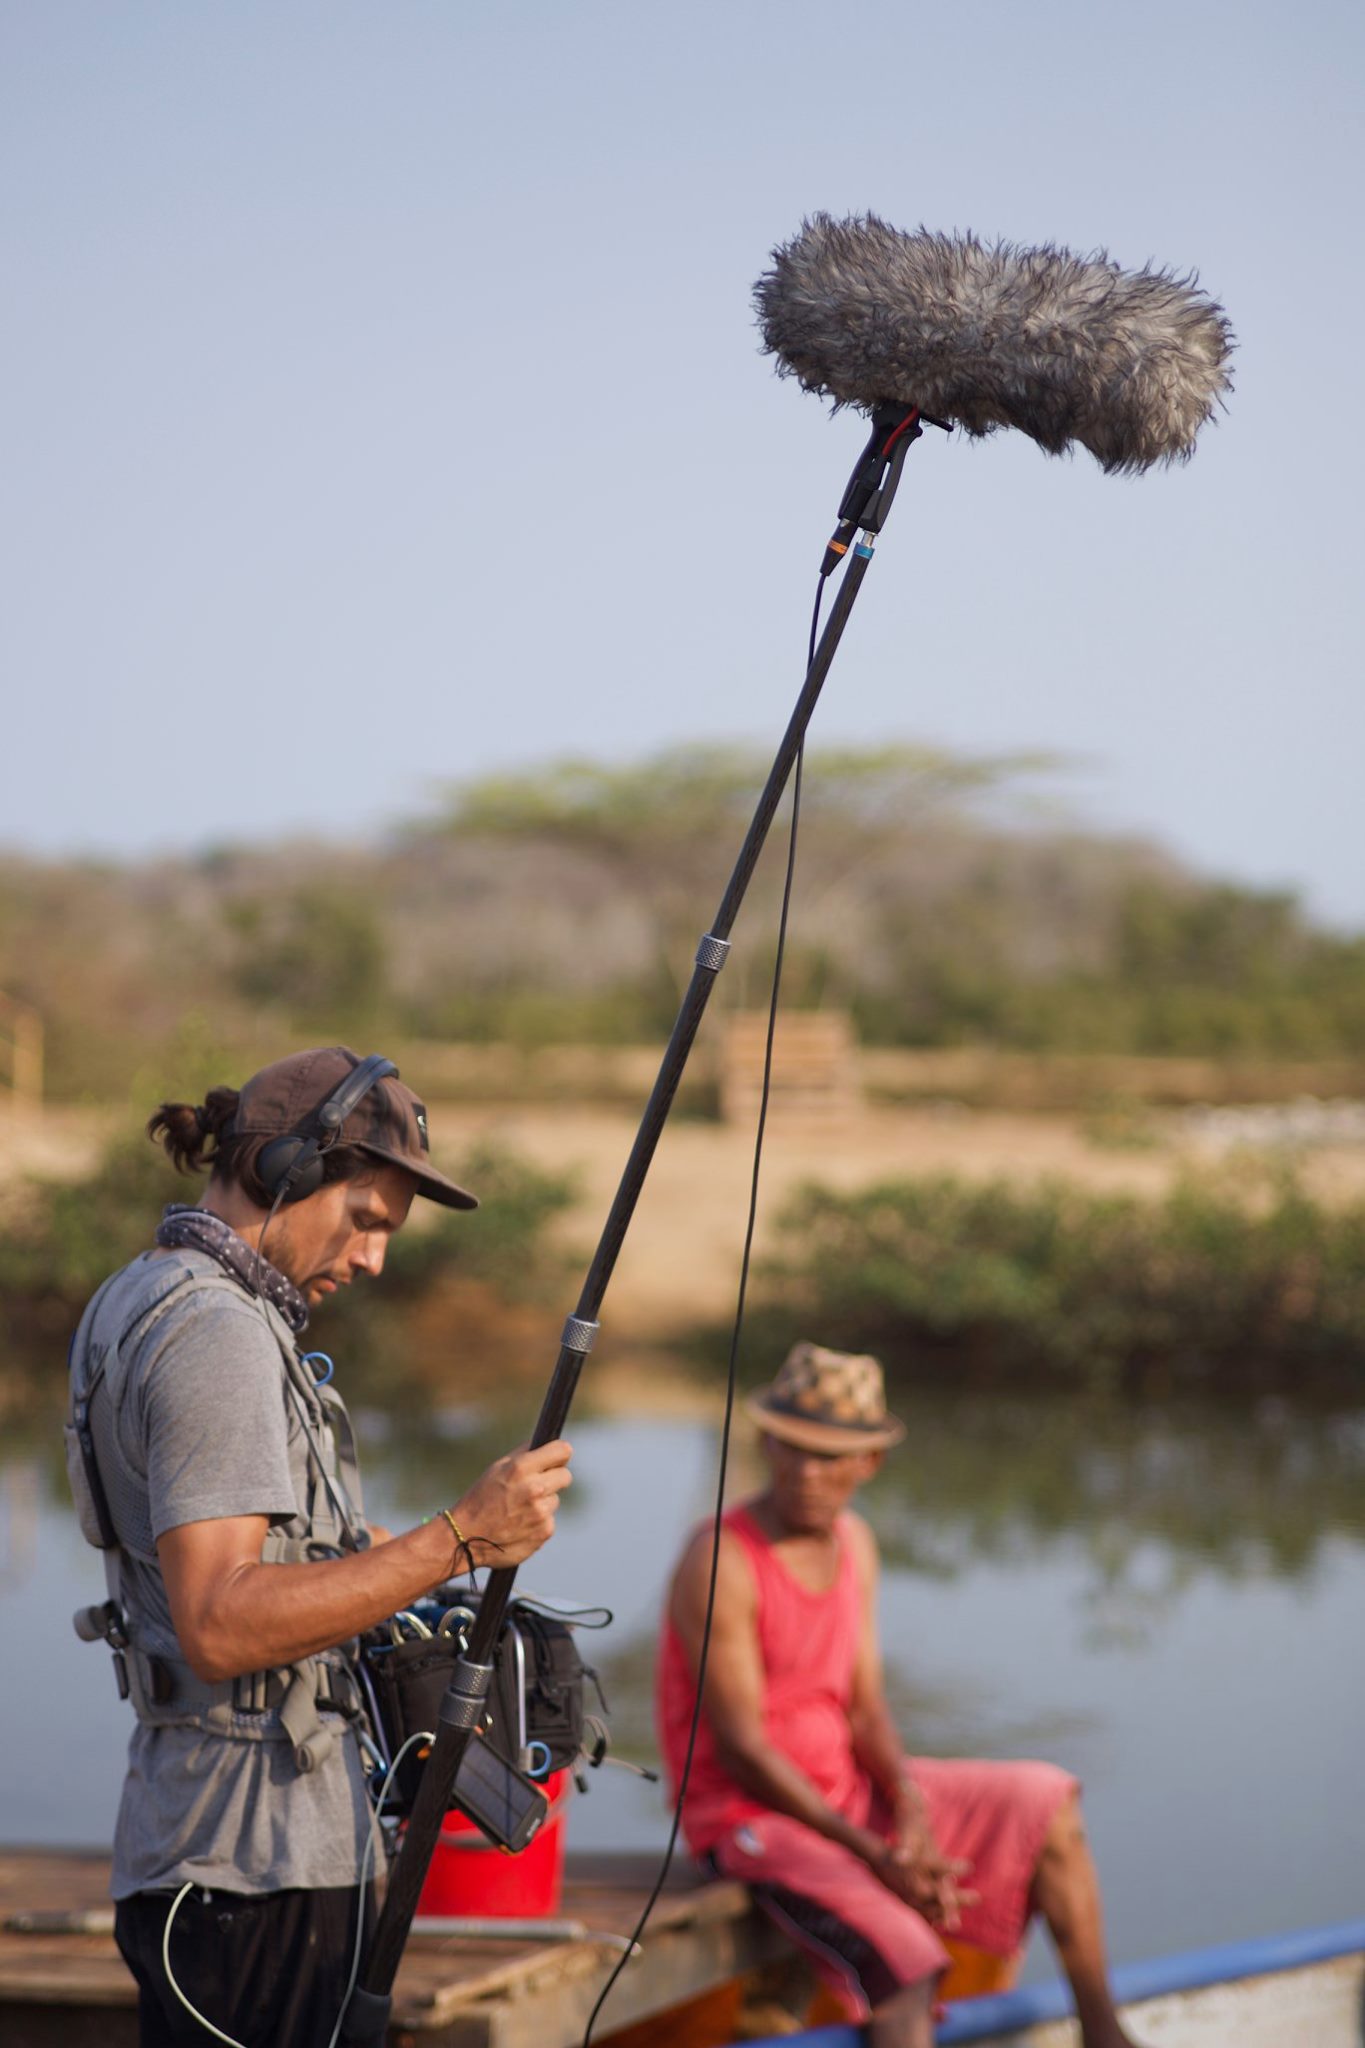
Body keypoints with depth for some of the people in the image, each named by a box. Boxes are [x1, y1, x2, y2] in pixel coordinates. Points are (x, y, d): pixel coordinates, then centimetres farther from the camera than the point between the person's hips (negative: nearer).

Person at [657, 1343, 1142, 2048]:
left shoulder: (853, 1542, 6)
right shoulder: (719, 1564, -20)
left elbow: (866, 1706, 7)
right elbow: (742, 1750, -21)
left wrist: (910, 1804, -14)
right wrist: (873, 1856, -23)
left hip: (847, 1787, 8)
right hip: (751, 1814, -8)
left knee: (1047, 1801, 3)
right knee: (903, 1962, -29)